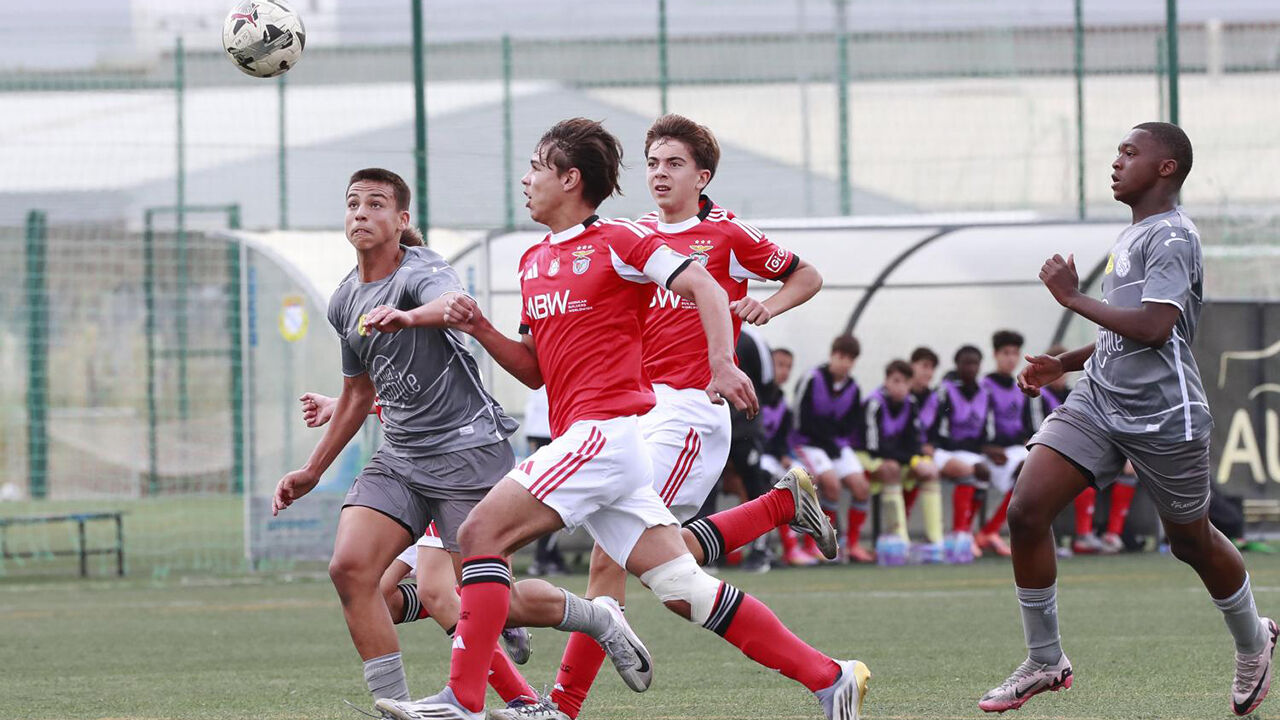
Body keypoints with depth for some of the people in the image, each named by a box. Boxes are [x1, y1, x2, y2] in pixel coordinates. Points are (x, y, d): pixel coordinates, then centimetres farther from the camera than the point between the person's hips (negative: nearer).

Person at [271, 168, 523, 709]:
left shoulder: (421, 273, -12)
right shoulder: (344, 303, 12)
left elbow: (453, 304, -38)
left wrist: (407, 316, -60)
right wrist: (313, 471, 28)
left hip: (469, 450, -7)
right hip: (400, 457, 7)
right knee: (350, 568, -14)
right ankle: (394, 707, -10)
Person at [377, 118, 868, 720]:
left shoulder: (616, 241, -3)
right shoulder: (534, 261, 21)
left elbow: (705, 288, -7)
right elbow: (535, 369, 25)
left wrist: (722, 363, -21)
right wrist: (480, 331, 10)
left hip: (605, 428, -8)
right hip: (581, 436, 8)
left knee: (482, 532, -15)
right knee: (684, 590, 3)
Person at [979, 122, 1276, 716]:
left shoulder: (1171, 238, -14)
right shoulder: (1130, 237, 16)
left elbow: (1153, 328, -26)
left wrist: (1073, 297, -17)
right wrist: (1063, 365, 14)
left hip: (1163, 417, -8)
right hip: (1098, 403, 8)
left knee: (1192, 542, 9)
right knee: (1026, 511, -9)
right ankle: (1044, 661, 2)